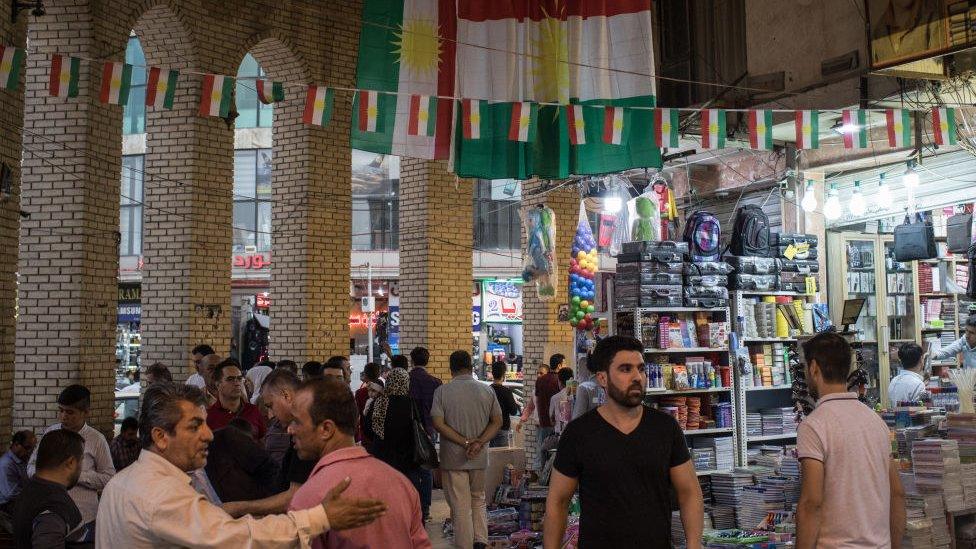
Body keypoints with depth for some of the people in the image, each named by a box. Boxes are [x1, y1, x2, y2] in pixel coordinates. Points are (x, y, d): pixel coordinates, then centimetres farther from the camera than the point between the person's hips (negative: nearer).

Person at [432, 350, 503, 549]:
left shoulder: (442, 391, -7)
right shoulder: (487, 391, 1)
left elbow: (438, 424, -14)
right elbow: (497, 422, -2)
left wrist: (465, 442, -14)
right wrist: (479, 443, -11)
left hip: (453, 458, -3)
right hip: (479, 458, 3)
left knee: (461, 507, 5)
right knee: (478, 500, 20)